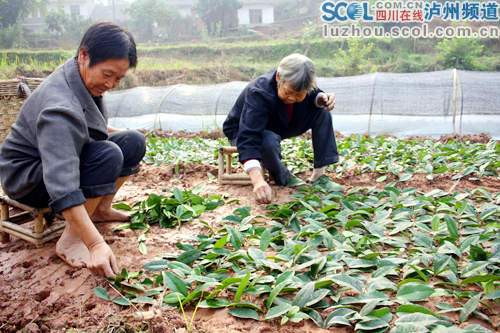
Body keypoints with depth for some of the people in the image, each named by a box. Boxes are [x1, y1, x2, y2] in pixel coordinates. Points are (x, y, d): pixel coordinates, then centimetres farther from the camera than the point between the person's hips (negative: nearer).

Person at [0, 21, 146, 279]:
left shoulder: (86, 76, -6)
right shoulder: (60, 108, -35)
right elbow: (62, 187, -42)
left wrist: (112, 132, 8)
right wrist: (96, 244, -46)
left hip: (69, 157, 9)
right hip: (28, 177, -9)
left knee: (134, 142, -5)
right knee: (109, 155, -34)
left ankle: (100, 209, 7)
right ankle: (70, 239, -22)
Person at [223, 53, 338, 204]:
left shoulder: (297, 84, -20)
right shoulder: (260, 94, -38)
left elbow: (313, 96, 1)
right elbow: (248, 139, -48)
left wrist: (321, 98, -27)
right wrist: (257, 181, -61)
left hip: (277, 128, 6)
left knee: (322, 110, -9)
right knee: (269, 141, -43)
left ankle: (319, 174, -12)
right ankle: (282, 177, -10)